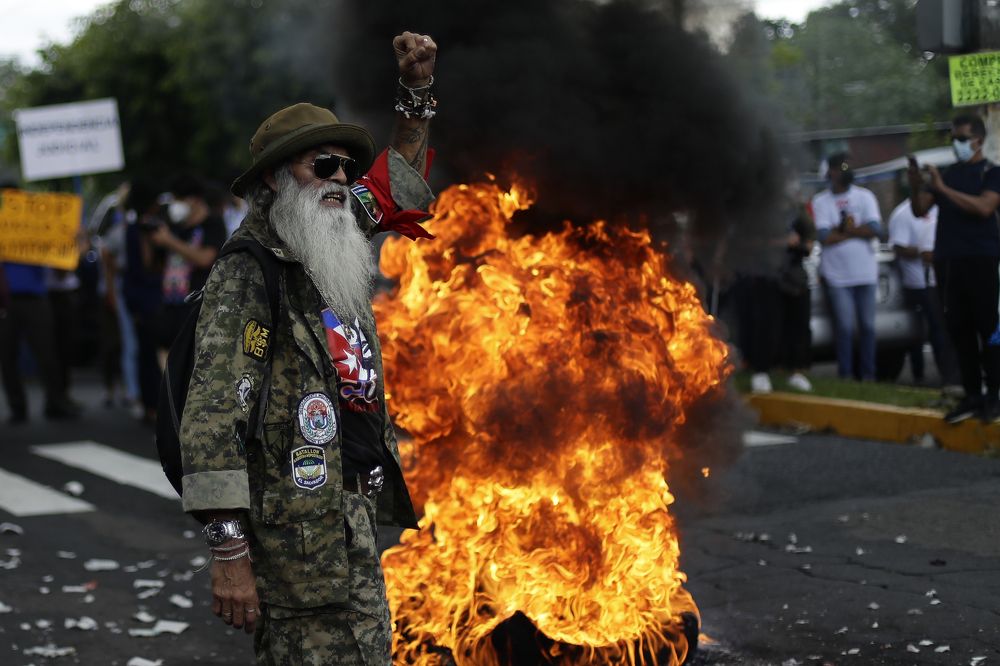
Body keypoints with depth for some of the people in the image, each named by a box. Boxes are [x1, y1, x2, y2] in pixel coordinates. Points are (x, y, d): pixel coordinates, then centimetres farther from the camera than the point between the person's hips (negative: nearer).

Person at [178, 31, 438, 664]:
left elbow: (399, 185, 31)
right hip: (300, 531, -8)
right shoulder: (246, 275, -12)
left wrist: (417, 90, 20)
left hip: (355, 512, 9)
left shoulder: (335, 258, 12)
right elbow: (211, 416, -20)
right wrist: (229, 551, -25)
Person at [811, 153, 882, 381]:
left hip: (865, 273, 2)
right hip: (837, 274, -2)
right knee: (845, 327, -5)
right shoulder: (820, 201, 2)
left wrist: (840, 230, -7)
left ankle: (868, 375, 10)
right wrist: (856, 231, -6)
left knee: (867, 326, 4)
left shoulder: (865, 196, 6)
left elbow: (875, 229, -7)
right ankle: (845, 375, 2)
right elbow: (824, 236, -10)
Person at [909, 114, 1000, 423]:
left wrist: (943, 189, -20)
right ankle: (972, 395, 7)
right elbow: (920, 210, 11)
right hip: (947, 262, 5)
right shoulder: (946, 174, 16)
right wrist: (916, 185, -9)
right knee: (959, 330, 3)